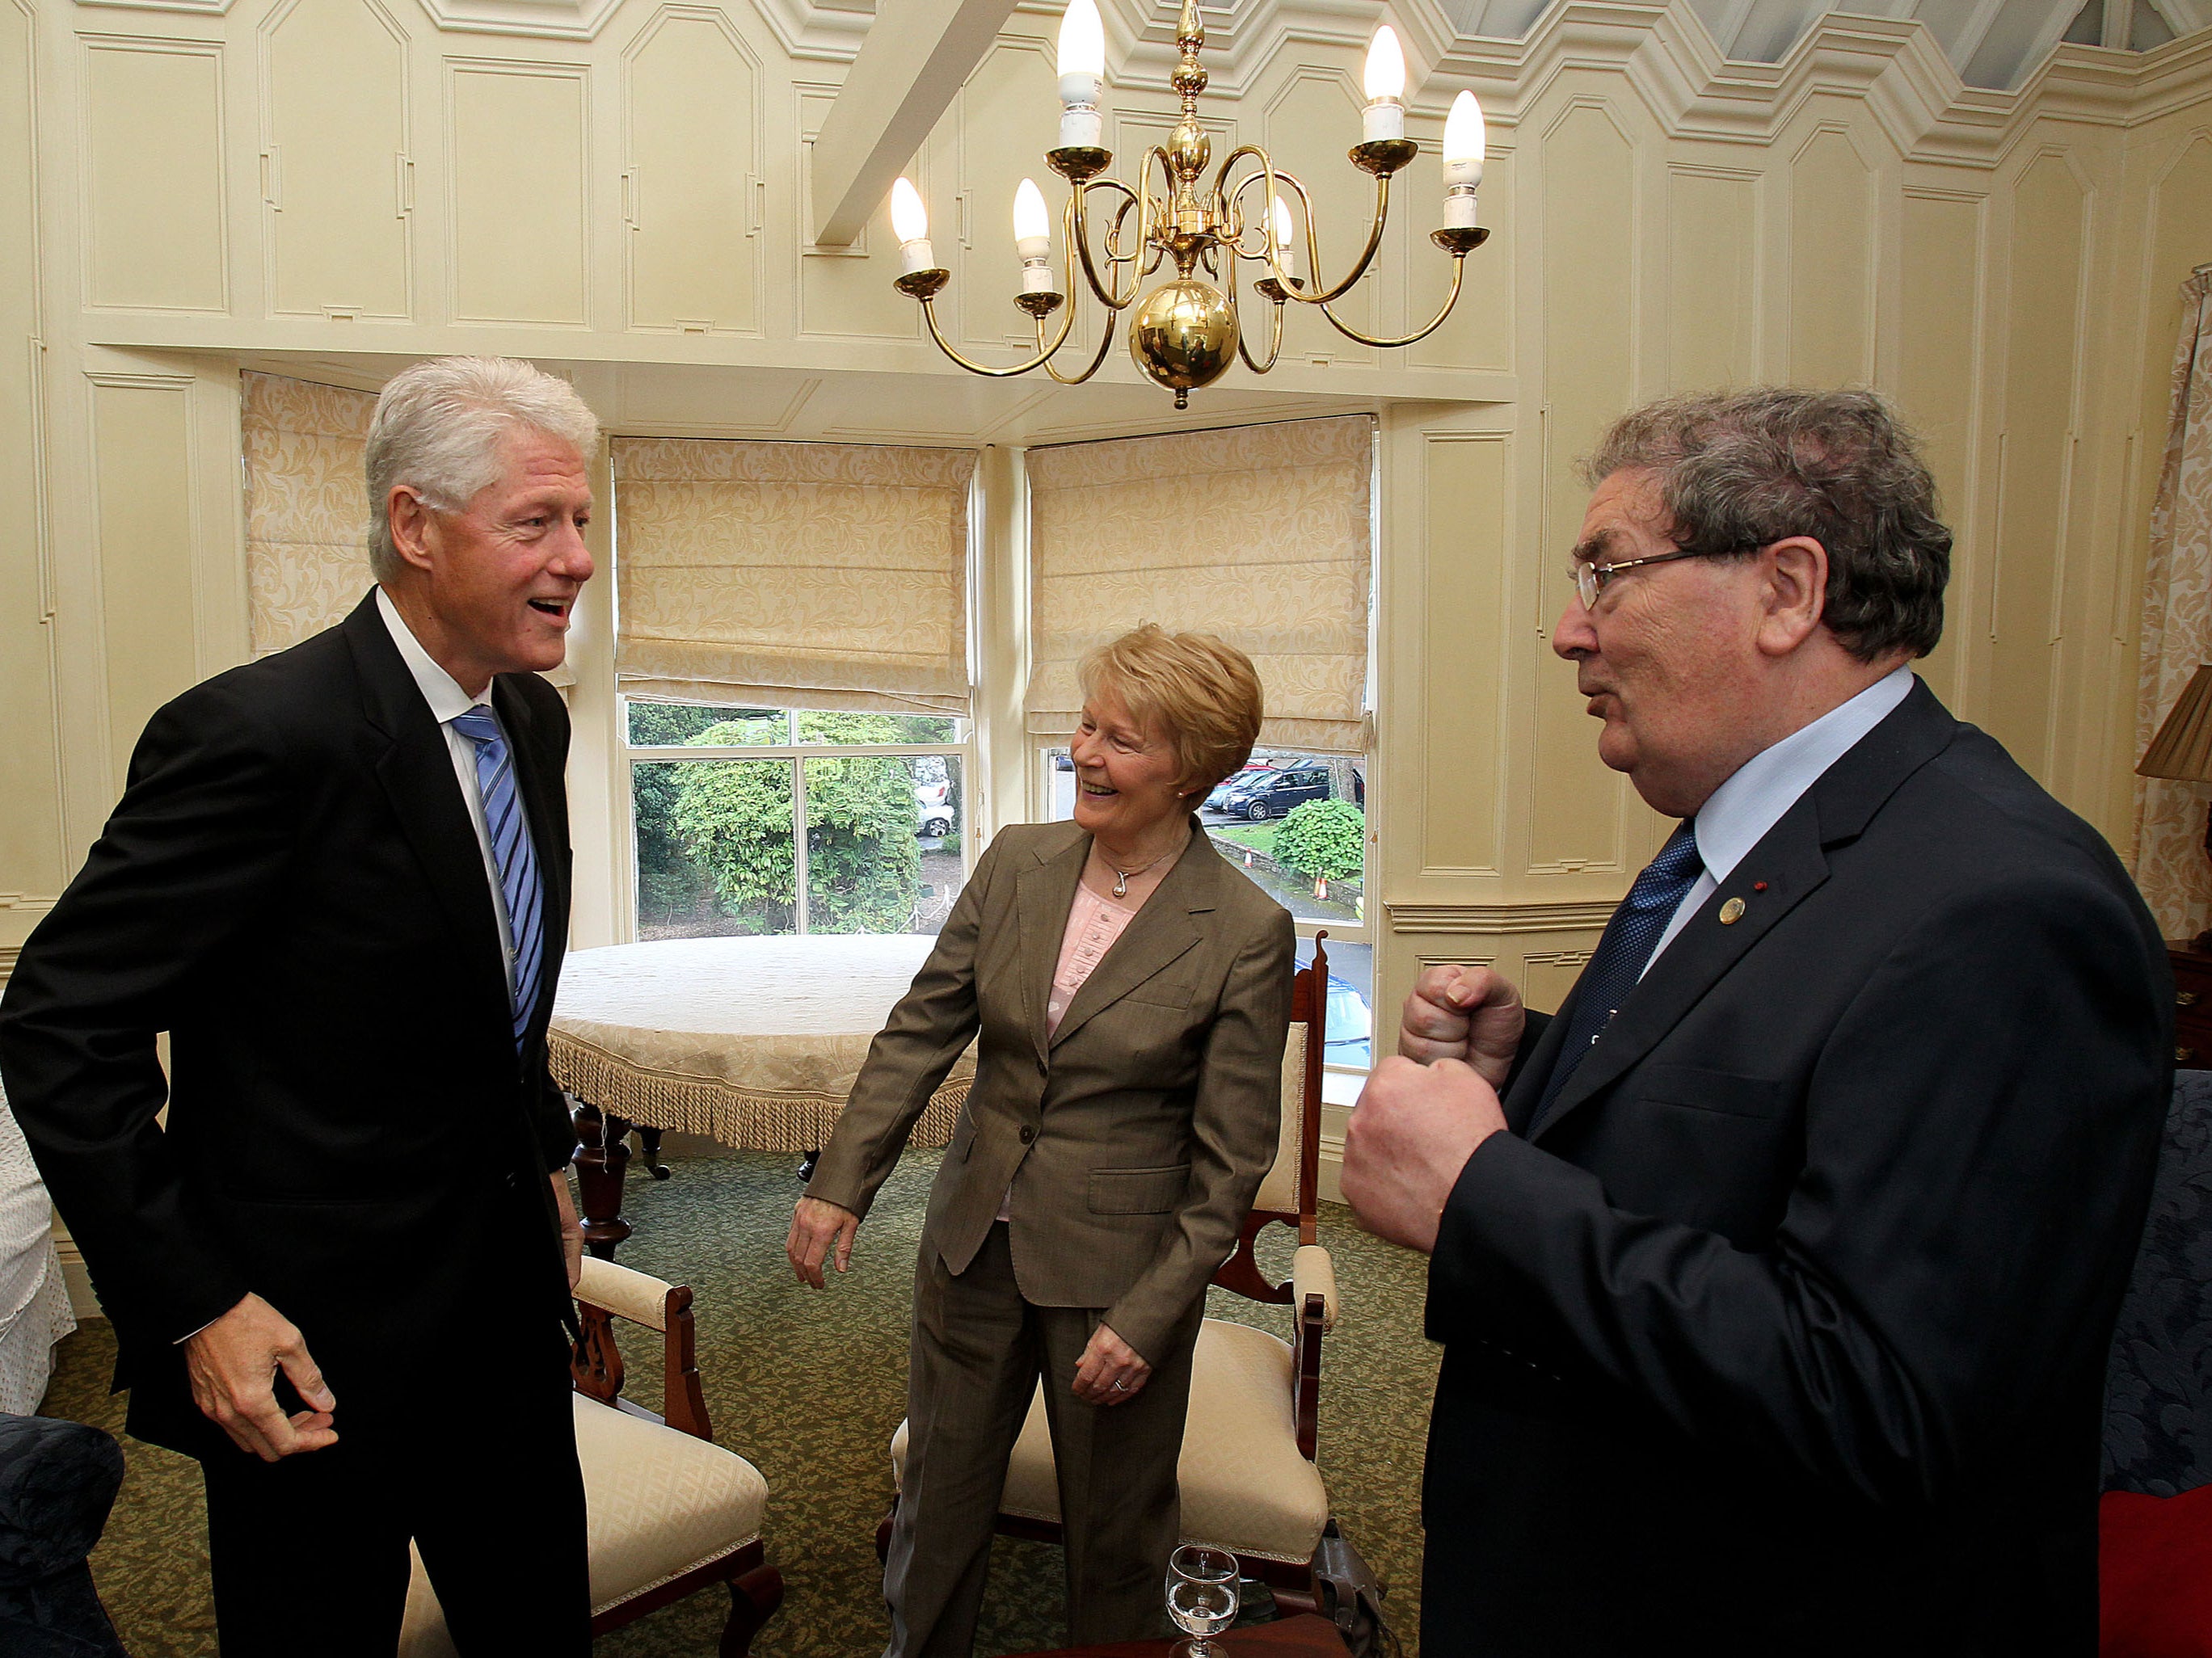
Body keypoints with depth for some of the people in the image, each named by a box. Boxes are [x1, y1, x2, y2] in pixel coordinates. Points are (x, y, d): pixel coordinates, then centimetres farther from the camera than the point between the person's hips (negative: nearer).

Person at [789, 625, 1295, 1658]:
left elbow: (1230, 1159, -12)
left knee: (1113, 1530, 16)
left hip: (1117, 1265, -4)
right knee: (938, 1494, 21)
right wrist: (841, 1181, -4)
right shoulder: (1017, 862, -3)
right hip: (976, 1239, 4)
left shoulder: (1248, 932, -16)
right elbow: (922, 1029, 2)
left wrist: (1147, 1316, -13)